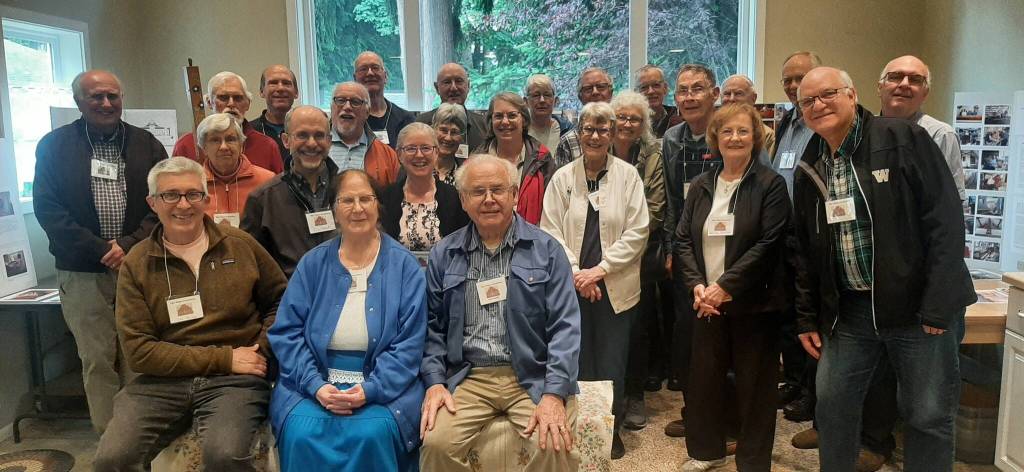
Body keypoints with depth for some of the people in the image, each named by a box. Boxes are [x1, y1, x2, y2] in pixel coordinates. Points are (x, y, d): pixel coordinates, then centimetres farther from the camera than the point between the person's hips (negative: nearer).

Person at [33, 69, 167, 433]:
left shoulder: (146, 144, 9)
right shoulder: (55, 146, 6)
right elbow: (47, 209, -1)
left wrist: (129, 245, -10)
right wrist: (101, 250, -9)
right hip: (83, 274, 0)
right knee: (97, 359, 2)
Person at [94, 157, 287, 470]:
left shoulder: (241, 244, 6)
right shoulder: (136, 264, 5)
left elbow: (281, 300, 16)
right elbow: (138, 350, -2)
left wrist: (263, 349, -4)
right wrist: (223, 358, -11)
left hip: (235, 378, -1)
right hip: (164, 380, 2)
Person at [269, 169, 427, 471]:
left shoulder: (404, 266, 2)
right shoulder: (313, 263, 8)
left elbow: (409, 344, -3)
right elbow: (287, 332, 3)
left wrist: (370, 389, -17)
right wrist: (316, 385, -12)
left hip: (382, 386, -1)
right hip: (316, 382, 2)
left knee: (372, 434, -30)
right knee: (301, 433, -27)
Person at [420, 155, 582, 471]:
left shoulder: (546, 250, 2)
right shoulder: (443, 255, 9)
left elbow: (565, 325, -4)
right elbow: (432, 325, 10)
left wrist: (554, 393, -14)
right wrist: (434, 381, -5)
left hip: (533, 377, -1)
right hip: (466, 377, 2)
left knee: (554, 446, -25)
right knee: (436, 442, -21)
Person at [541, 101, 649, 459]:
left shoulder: (628, 175, 1)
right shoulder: (562, 177, 4)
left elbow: (637, 231, -3)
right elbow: (550, 231, 1)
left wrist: (600, 269, -10)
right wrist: (576, 273, -9)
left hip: (615, 287, -1)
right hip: (572, 287, 1)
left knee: (612, 364, 5)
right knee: (579, 361, 6)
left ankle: (611, 430, 23)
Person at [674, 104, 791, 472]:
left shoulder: (771, 185, -5)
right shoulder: (701, 186, 8)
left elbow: (768, 244, -13)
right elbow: (683, 239, 5)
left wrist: (725, 286, -18)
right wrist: (696, 285, -10)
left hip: (753, 302, -4)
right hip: (706, 301, 4)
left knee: (754, 384, 6)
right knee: (704, 377, 11)